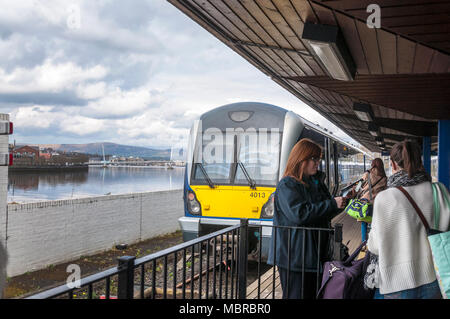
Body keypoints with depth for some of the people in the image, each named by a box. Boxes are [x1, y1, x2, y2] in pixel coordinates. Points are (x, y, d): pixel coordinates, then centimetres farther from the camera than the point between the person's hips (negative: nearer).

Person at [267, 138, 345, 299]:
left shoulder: (316, 182, 14)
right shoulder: (287, 185, -13)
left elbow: (324, 215, 23)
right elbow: (299, 214, -26)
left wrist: (339, 204, 3)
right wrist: (332, 204, -21)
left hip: (314, 254, 9)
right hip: (294, 256, -8)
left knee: (312, 294, 16)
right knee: (296, 295, -2)